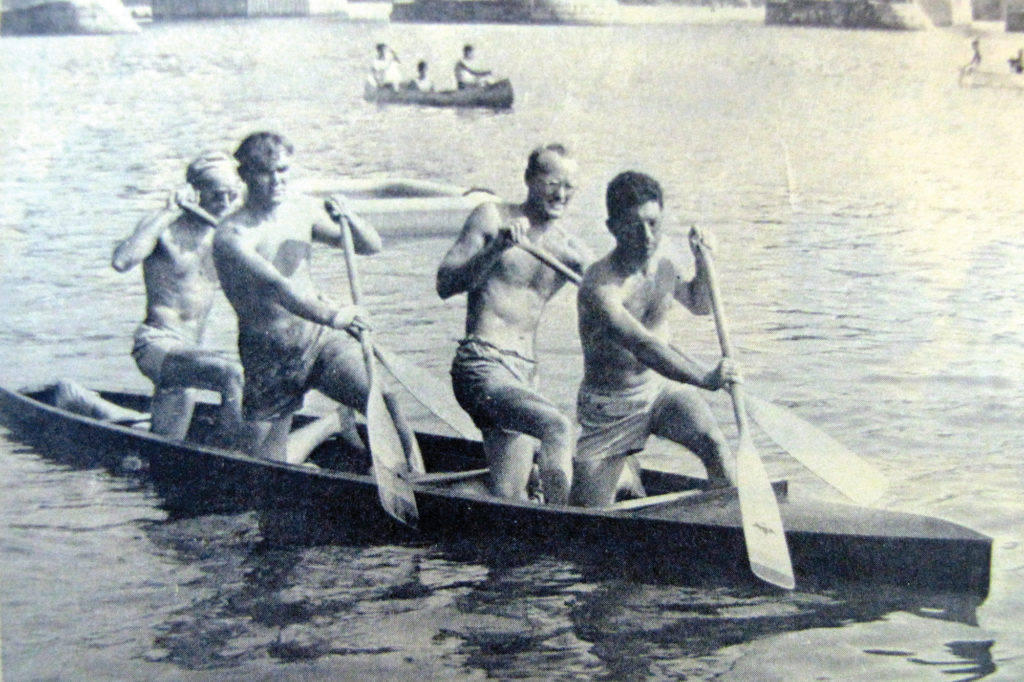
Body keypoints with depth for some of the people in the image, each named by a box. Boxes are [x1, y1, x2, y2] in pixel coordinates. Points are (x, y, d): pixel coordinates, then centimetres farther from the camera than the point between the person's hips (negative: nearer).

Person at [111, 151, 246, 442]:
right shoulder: (164, 227, -9)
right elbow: (121, 261, -27)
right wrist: (168, 213, -24)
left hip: (189, 350, 8)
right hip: (157, 345, -8)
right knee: (231, 372, -34)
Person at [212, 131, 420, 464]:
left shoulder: (301, 211, 2)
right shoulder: (231, 236, -16)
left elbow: (371, 246, 8)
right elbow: (274, 285, -33)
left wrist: (350, 219, -14)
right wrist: (330, 315, -47)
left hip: (321, 337, 3)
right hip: (270, 358, -2)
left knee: (385, 396, -22)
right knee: (266, 470, 1)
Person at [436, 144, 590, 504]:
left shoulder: (570, 248, 14)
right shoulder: (492, 217, -1)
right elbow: (445, 285, -9)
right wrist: (497, 248, -21)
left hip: (525, 373, 7)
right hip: (481, 366, -7)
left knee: (511, 497, 7)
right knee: (556, 426, -32)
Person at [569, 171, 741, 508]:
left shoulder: (664, 261, -3)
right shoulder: (598, 287, -27)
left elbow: (698, 304, 18)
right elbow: (644, 346, -39)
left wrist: (703, 262, -1)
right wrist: (706, 379, -49)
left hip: (661, 388, 5)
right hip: (609, 404, -4)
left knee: (712, 441, -25)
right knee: (588, 516, -2)